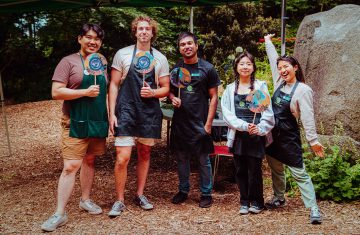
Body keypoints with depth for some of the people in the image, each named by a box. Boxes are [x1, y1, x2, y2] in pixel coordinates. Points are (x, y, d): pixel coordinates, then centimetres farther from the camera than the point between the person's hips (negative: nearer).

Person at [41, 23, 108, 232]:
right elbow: (56, 92, -12)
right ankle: (60, 213, 0)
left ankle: (86, 199, 30)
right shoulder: (69, 62, -5)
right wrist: (85, 92, -18)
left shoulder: (102, 63, 11)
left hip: (98, 121, 5)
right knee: (71, 166, -8)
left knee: (90, 160, 14)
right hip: (76, 123, -5)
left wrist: (110, 116, 13)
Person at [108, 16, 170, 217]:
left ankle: (140, 194, 28)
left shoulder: (160, 58, 6)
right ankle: (120, 200, 8)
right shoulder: (122, 54, 1)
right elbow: (114, 85, 1)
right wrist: (112, 114, -6)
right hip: (126, 111, -3)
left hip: (150, 112, 3)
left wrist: (152, 92, -14)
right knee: (123, 157, -8)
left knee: (145, 154, 12)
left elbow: (166, 89, 8)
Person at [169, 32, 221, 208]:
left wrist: (208, 123, -10)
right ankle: (183, 191, 27)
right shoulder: (175, 68, 7)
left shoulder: (207, 68, -2)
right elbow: (170, 90, 18)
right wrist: (173, 98, -7)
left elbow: (213, 97, -3)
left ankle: (206, 194, 17)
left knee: (203, 160, 4)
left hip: (200, 122, -3)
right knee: (181, 159, 12)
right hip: (179, 121, 3)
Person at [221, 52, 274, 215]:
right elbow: (227, 113, -2)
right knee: (240, 170, 8)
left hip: (256, 135, -2)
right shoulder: (230, 89, 8)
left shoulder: (260, 86, 3)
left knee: (254, 169, 1)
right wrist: (244, 125, -14)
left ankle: (256, 202, 19)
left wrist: (260, 129, -15)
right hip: (238, 135, 2)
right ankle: (244, 201, 24)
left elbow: (268, 112, -1)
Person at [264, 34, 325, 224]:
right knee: (276, 169, 18)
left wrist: (313, 140, -19)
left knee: (299, 173, -5)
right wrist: (268, 41, 24)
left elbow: (307, 117, -17)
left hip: (289, 137, -7)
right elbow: (273, 60, 15)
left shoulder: (303, 90, -14)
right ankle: (279, 199, 35)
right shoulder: (279, 83, 4)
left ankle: (313, 209, -1)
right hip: (272, 134, 7)